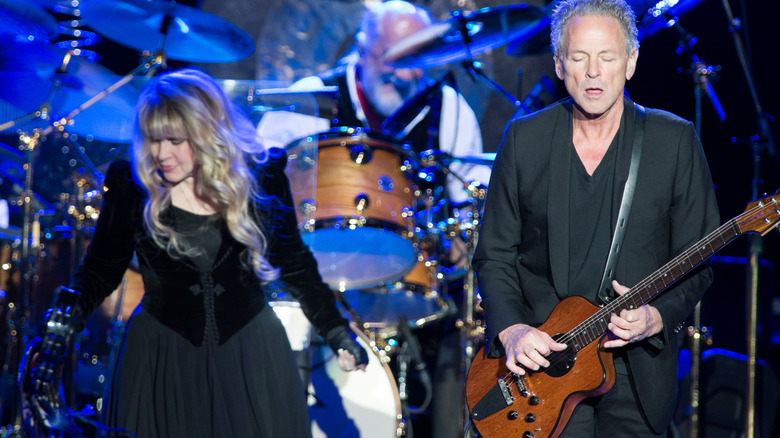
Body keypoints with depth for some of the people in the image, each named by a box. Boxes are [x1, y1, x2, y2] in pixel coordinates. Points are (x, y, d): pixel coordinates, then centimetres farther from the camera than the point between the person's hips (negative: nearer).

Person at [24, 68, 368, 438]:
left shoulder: (260, 177, -9)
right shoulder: (131, 185, -11)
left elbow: (294, 264, 5)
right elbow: (101, 269, -1)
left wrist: (335, 332, 7)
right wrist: (65, 318, -18)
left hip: (251, 352, 1)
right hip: (161, 357, 0)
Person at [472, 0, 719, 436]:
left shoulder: (675, 140, -2)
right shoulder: (524, 139, 2)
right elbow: (495, 256, 4)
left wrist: (657, 316, -17)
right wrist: (511, 328, -11)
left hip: (636, 372, 0)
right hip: (540, 360, 0)